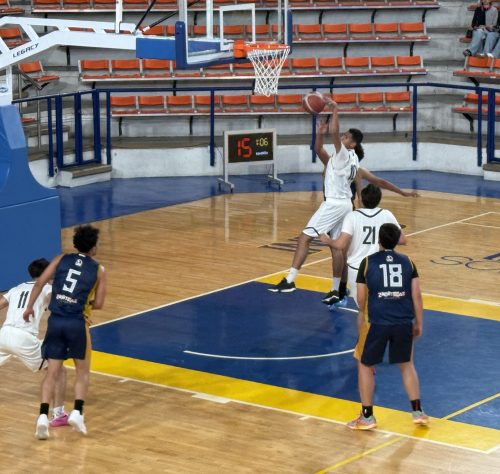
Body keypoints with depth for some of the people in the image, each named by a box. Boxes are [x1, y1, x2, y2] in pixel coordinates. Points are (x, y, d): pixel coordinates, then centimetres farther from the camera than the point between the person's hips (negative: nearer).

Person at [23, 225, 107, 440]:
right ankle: (77, 412, -1)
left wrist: (29, 307, 9)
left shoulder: (62, 259, 10)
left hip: (55, 320, 2)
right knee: (82, 370, 15)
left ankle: (43, 416, -7)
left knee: (52, 371, 7)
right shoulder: (98, 269, 5)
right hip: (77, 323, -2)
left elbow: (40, 282, 1)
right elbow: (98, 304, 4)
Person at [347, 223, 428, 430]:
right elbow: (416, 295, 3)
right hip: (404, 322, 3)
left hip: (377, 321, -3)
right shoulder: (407, 261, 6)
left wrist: (363, 314, 24)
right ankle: (418, 412, 21)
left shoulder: (368, 262, 1)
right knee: (407, 364, 23)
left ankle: (367, 417, 14)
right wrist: (418, 323, 13)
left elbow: (361, 298, 3)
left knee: (365, 365, 15)